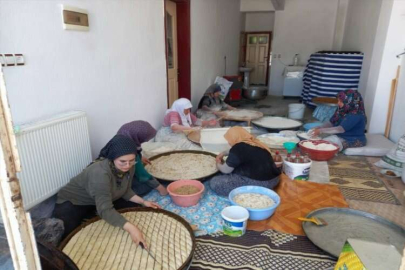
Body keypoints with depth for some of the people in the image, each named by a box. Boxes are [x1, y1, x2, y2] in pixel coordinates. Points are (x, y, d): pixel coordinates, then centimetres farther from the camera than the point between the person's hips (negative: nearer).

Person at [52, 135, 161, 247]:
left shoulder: (129, 167, -16)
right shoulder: (100, 173, -39)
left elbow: (125, 191, 1)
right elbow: (105, 210, -44)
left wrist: (143, 202, -12)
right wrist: (130, 228, -51)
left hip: (103, 200, 7)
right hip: (73, 201, -7)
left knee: (134, 206, -2)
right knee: (67, 237, -28)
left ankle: (92, 216, 5)